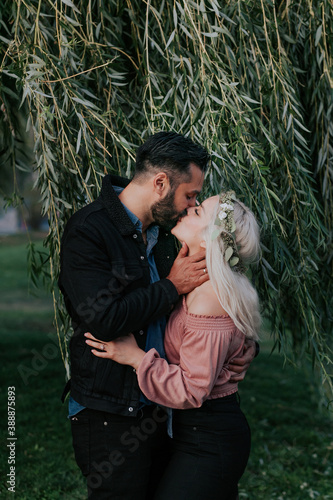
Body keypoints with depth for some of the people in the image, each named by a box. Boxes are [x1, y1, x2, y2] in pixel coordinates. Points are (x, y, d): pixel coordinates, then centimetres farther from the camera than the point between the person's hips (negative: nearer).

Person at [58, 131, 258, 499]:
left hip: (156, 410, 8)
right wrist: (172, 286, -16)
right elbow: (104, 319, -27)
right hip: (109, 415, -8)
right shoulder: (87, 231, -15)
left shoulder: (161, 235, 11)